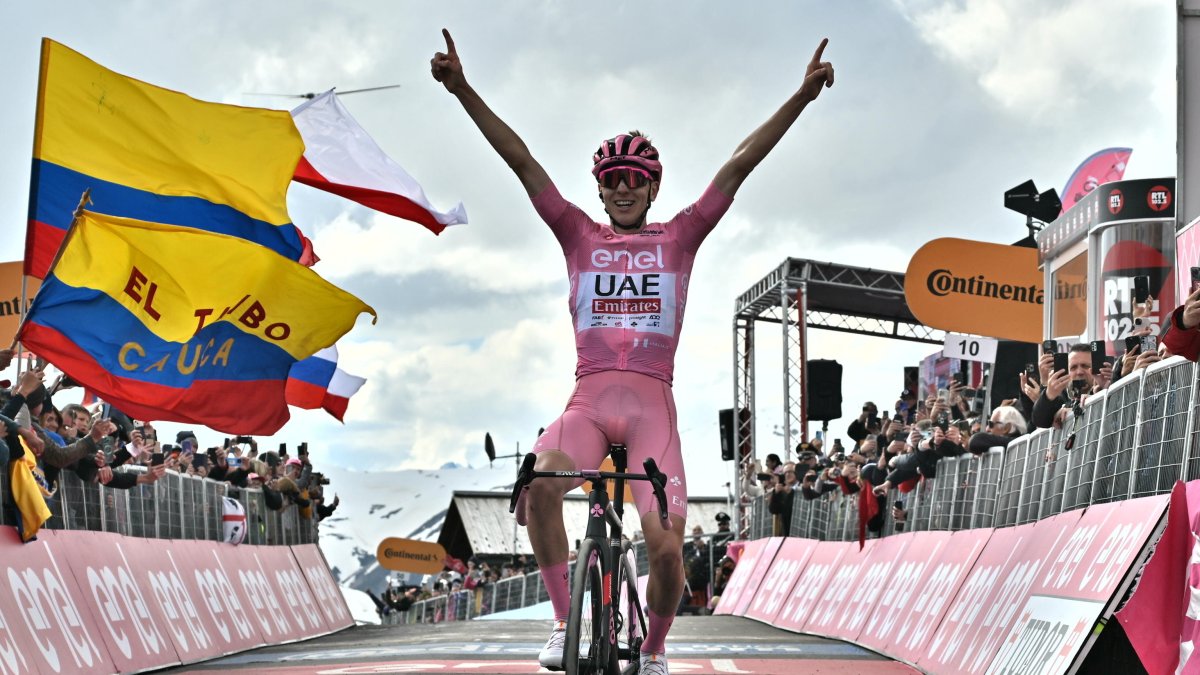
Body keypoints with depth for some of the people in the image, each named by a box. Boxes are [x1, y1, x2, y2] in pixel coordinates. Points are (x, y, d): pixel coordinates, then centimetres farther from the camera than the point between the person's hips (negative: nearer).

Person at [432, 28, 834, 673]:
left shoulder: (679, 238, 13)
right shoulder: (579, 235, 15)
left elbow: (740, 164, 7)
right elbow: (521, 160, 8)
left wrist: (802, 95, 1)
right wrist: (462, 89, 2)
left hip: (652, 406, 0)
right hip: (589, 401, 0)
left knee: (666, 548, -14)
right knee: (540, 482, -32)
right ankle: (564, 622, -16)